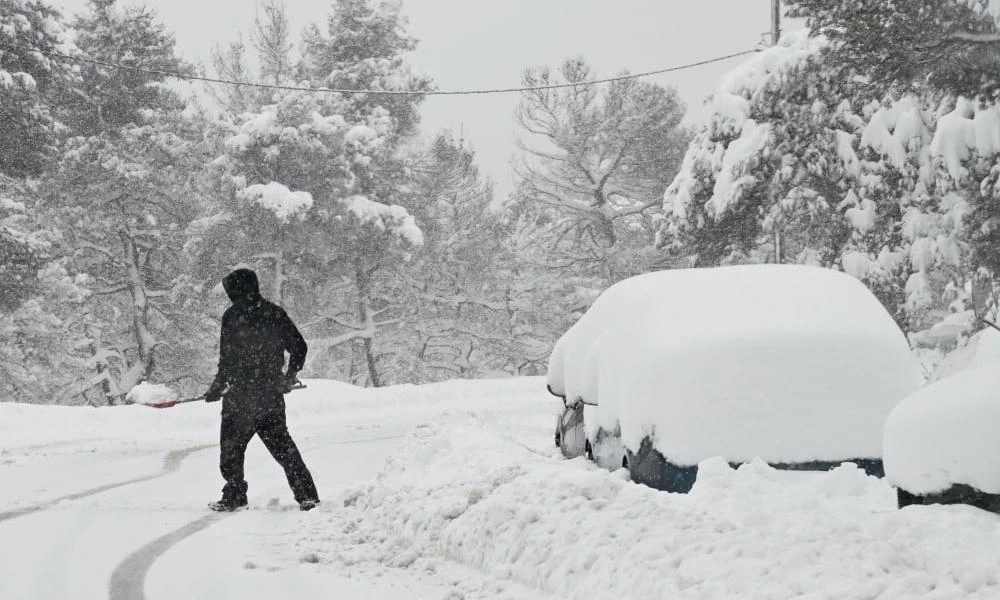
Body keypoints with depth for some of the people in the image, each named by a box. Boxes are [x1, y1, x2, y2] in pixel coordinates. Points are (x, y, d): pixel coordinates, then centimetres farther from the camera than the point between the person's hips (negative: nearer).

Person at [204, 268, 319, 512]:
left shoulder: (233, 315, -10)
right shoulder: (275, 313, 5)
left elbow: (228, 359, -12)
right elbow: (300, 347, 10)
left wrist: (217, 388, 0)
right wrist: (290, 377, 25)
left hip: (242, 394, -5)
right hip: (273, 394, 5)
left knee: (232, 446, 10)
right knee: (282, 444, 12)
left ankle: (235, 497, 11)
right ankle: (307, 495, 7)